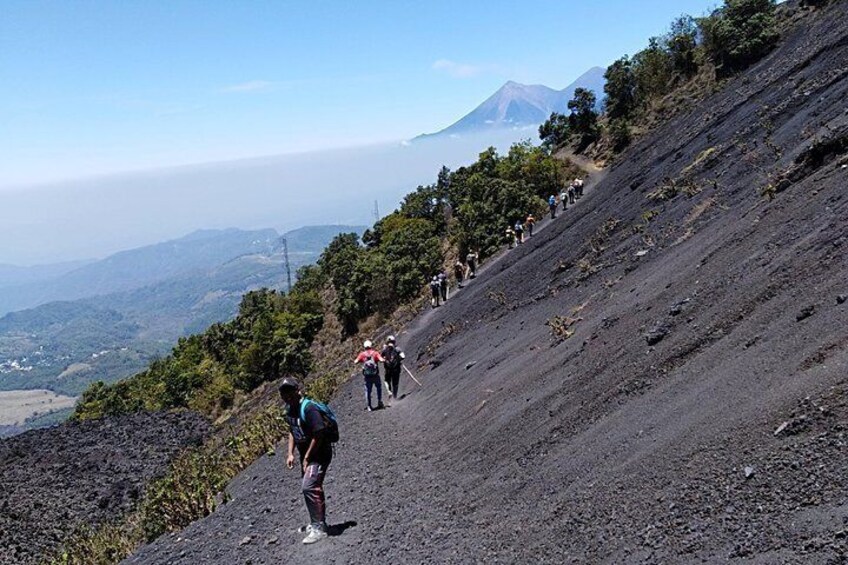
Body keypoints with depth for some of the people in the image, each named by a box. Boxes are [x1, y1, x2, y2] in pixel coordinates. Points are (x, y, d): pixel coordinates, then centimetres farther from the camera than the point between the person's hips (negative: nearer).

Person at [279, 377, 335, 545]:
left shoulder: (309, 408, -24)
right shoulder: (290, 409, 5)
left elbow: (318, 435, -25)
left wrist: (307, 458, -19)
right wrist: (290, 454, 9)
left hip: (319, 453, -9)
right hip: (306, 454, 9)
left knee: (309, 487, -18)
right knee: (314, 488, 19)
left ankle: (318, 528, -12)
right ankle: (318, 523, 33)